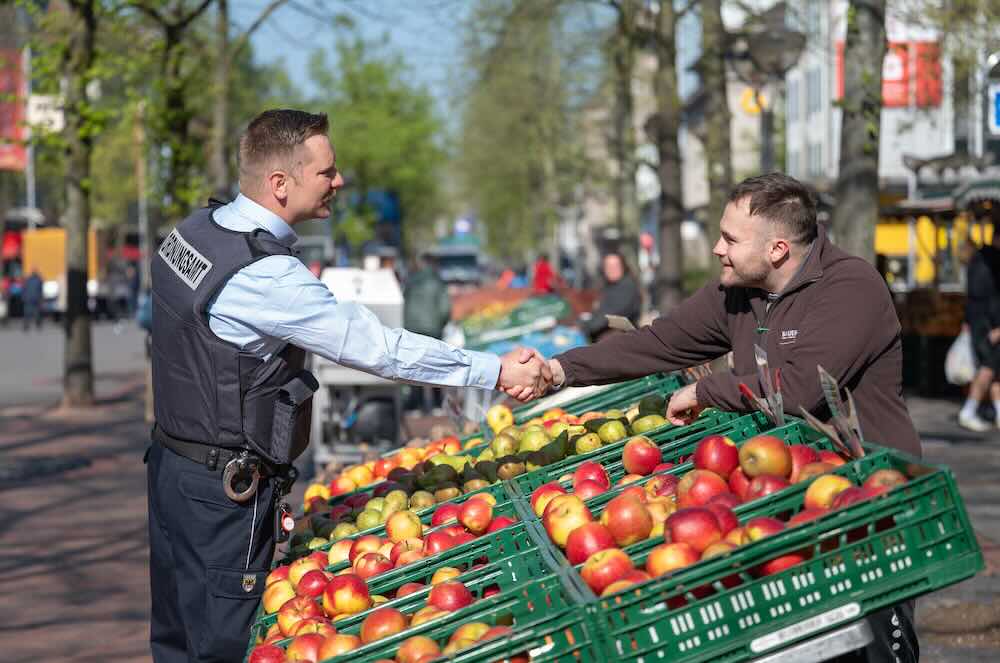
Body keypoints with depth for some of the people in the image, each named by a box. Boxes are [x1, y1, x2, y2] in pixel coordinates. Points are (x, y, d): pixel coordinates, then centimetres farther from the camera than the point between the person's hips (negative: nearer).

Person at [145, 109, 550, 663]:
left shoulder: (194, 228, 3)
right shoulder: (266, 276, -25)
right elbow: (379, 348, -24)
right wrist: (497, 371, -19)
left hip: (170, 459, 9)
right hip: (225, 491, -9)